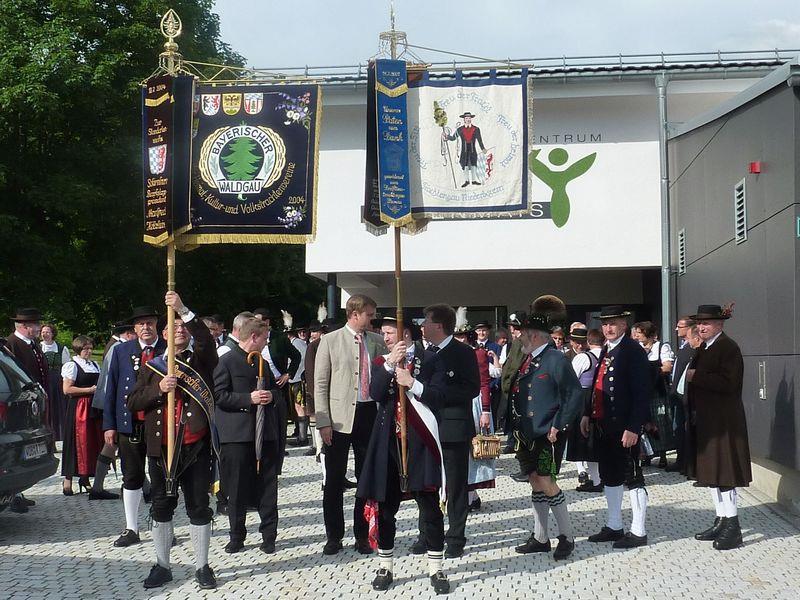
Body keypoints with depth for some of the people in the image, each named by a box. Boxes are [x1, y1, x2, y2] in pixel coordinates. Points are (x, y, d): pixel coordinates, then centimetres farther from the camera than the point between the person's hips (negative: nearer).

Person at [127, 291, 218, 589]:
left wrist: (184, 310, -26)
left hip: (196, 448, -2)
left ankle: (202, 566, 15)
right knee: (161, 507, 9)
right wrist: (158, 389, -13)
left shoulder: (200, 362, 5)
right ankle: (162, 566, 21)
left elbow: (207, 341, -17)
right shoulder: (151, 367, 11)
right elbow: (133, 403, 5)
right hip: (161, 447, 2)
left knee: (199, 507, 4)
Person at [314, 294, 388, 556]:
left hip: (370, 415, 3)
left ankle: (362, 536, 20)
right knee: (334, 481, 3)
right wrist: (323, 422, -8)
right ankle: (334, 536, 16)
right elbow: (320, 384, -2)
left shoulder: (377, 341, 8)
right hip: (339, 418, -3)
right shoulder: (330, 341, -1)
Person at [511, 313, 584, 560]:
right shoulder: (528, 361, 12)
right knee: (535, 483, 12)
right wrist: (518, 429, 12)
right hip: (528, 435, 8)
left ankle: (567, 537, 4)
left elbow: (575, 396, -16)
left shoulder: (556, 359, -12)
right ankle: (540, 538, 20)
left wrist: (558, 426, -16)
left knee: (546, 483, -10)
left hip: (548, 436, -8)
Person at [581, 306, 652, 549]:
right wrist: (588, 414, 13)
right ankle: (614, 527, 27)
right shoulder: (606, 350, 13)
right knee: (609, 476, 16)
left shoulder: (633, 350, -12)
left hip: (624, 427, -9)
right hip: (602, 424, 9)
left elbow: (642, 392, -17)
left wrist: (633, 428, -21)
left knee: (632, 478, 1)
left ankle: (638, 532, 9)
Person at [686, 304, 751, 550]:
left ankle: (733, 527, -3)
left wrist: (696, 377, -19)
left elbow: (728, 383, -22)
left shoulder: (728, 347, -13)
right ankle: (721, 522, 21)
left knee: (722, 472, -8)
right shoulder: (704, 349, 15)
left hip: (723, 422, -9)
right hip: (706, 421, 9)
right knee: (711, 472, 13)